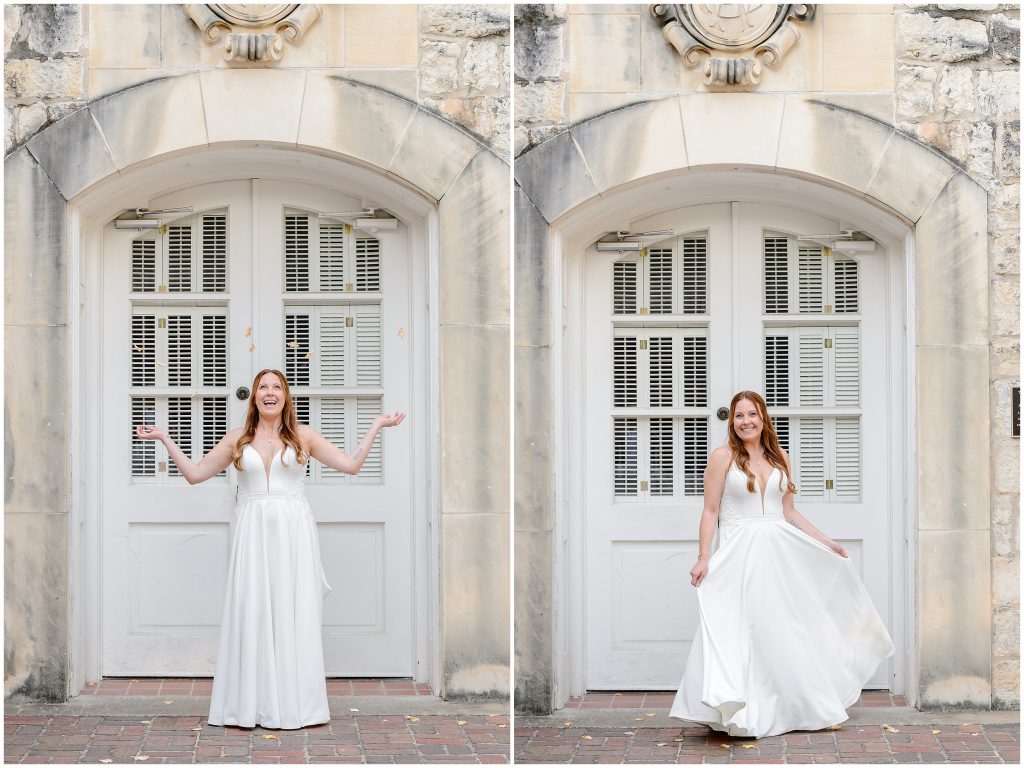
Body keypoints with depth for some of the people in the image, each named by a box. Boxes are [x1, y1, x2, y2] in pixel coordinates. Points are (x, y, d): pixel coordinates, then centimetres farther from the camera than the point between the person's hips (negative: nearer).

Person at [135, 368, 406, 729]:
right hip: (253, 532, 1)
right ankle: (251, 705, 2)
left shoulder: (302, 436, 8)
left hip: (293, 531, -1)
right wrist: (165, 439, 11)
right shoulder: (238, 439, 11)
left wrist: (376, 426, 3)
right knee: (251, 613, -2)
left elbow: (351, 464, 4)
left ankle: (294, 704, 5)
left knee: (293, 613, 0)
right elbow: (195, 473, 12)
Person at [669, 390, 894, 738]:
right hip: (740, 553, -4)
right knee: (741, 628, -7)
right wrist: (703, 558, -13)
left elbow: (789, 512, 16)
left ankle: (790, 708, 19)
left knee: (785, 628, 9)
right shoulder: (723, 457, -2)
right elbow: (710, 511, -5)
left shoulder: (779, 458, 10)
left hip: (779, 552, 5)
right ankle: (743, 714, -2)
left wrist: (826, 542, 16)